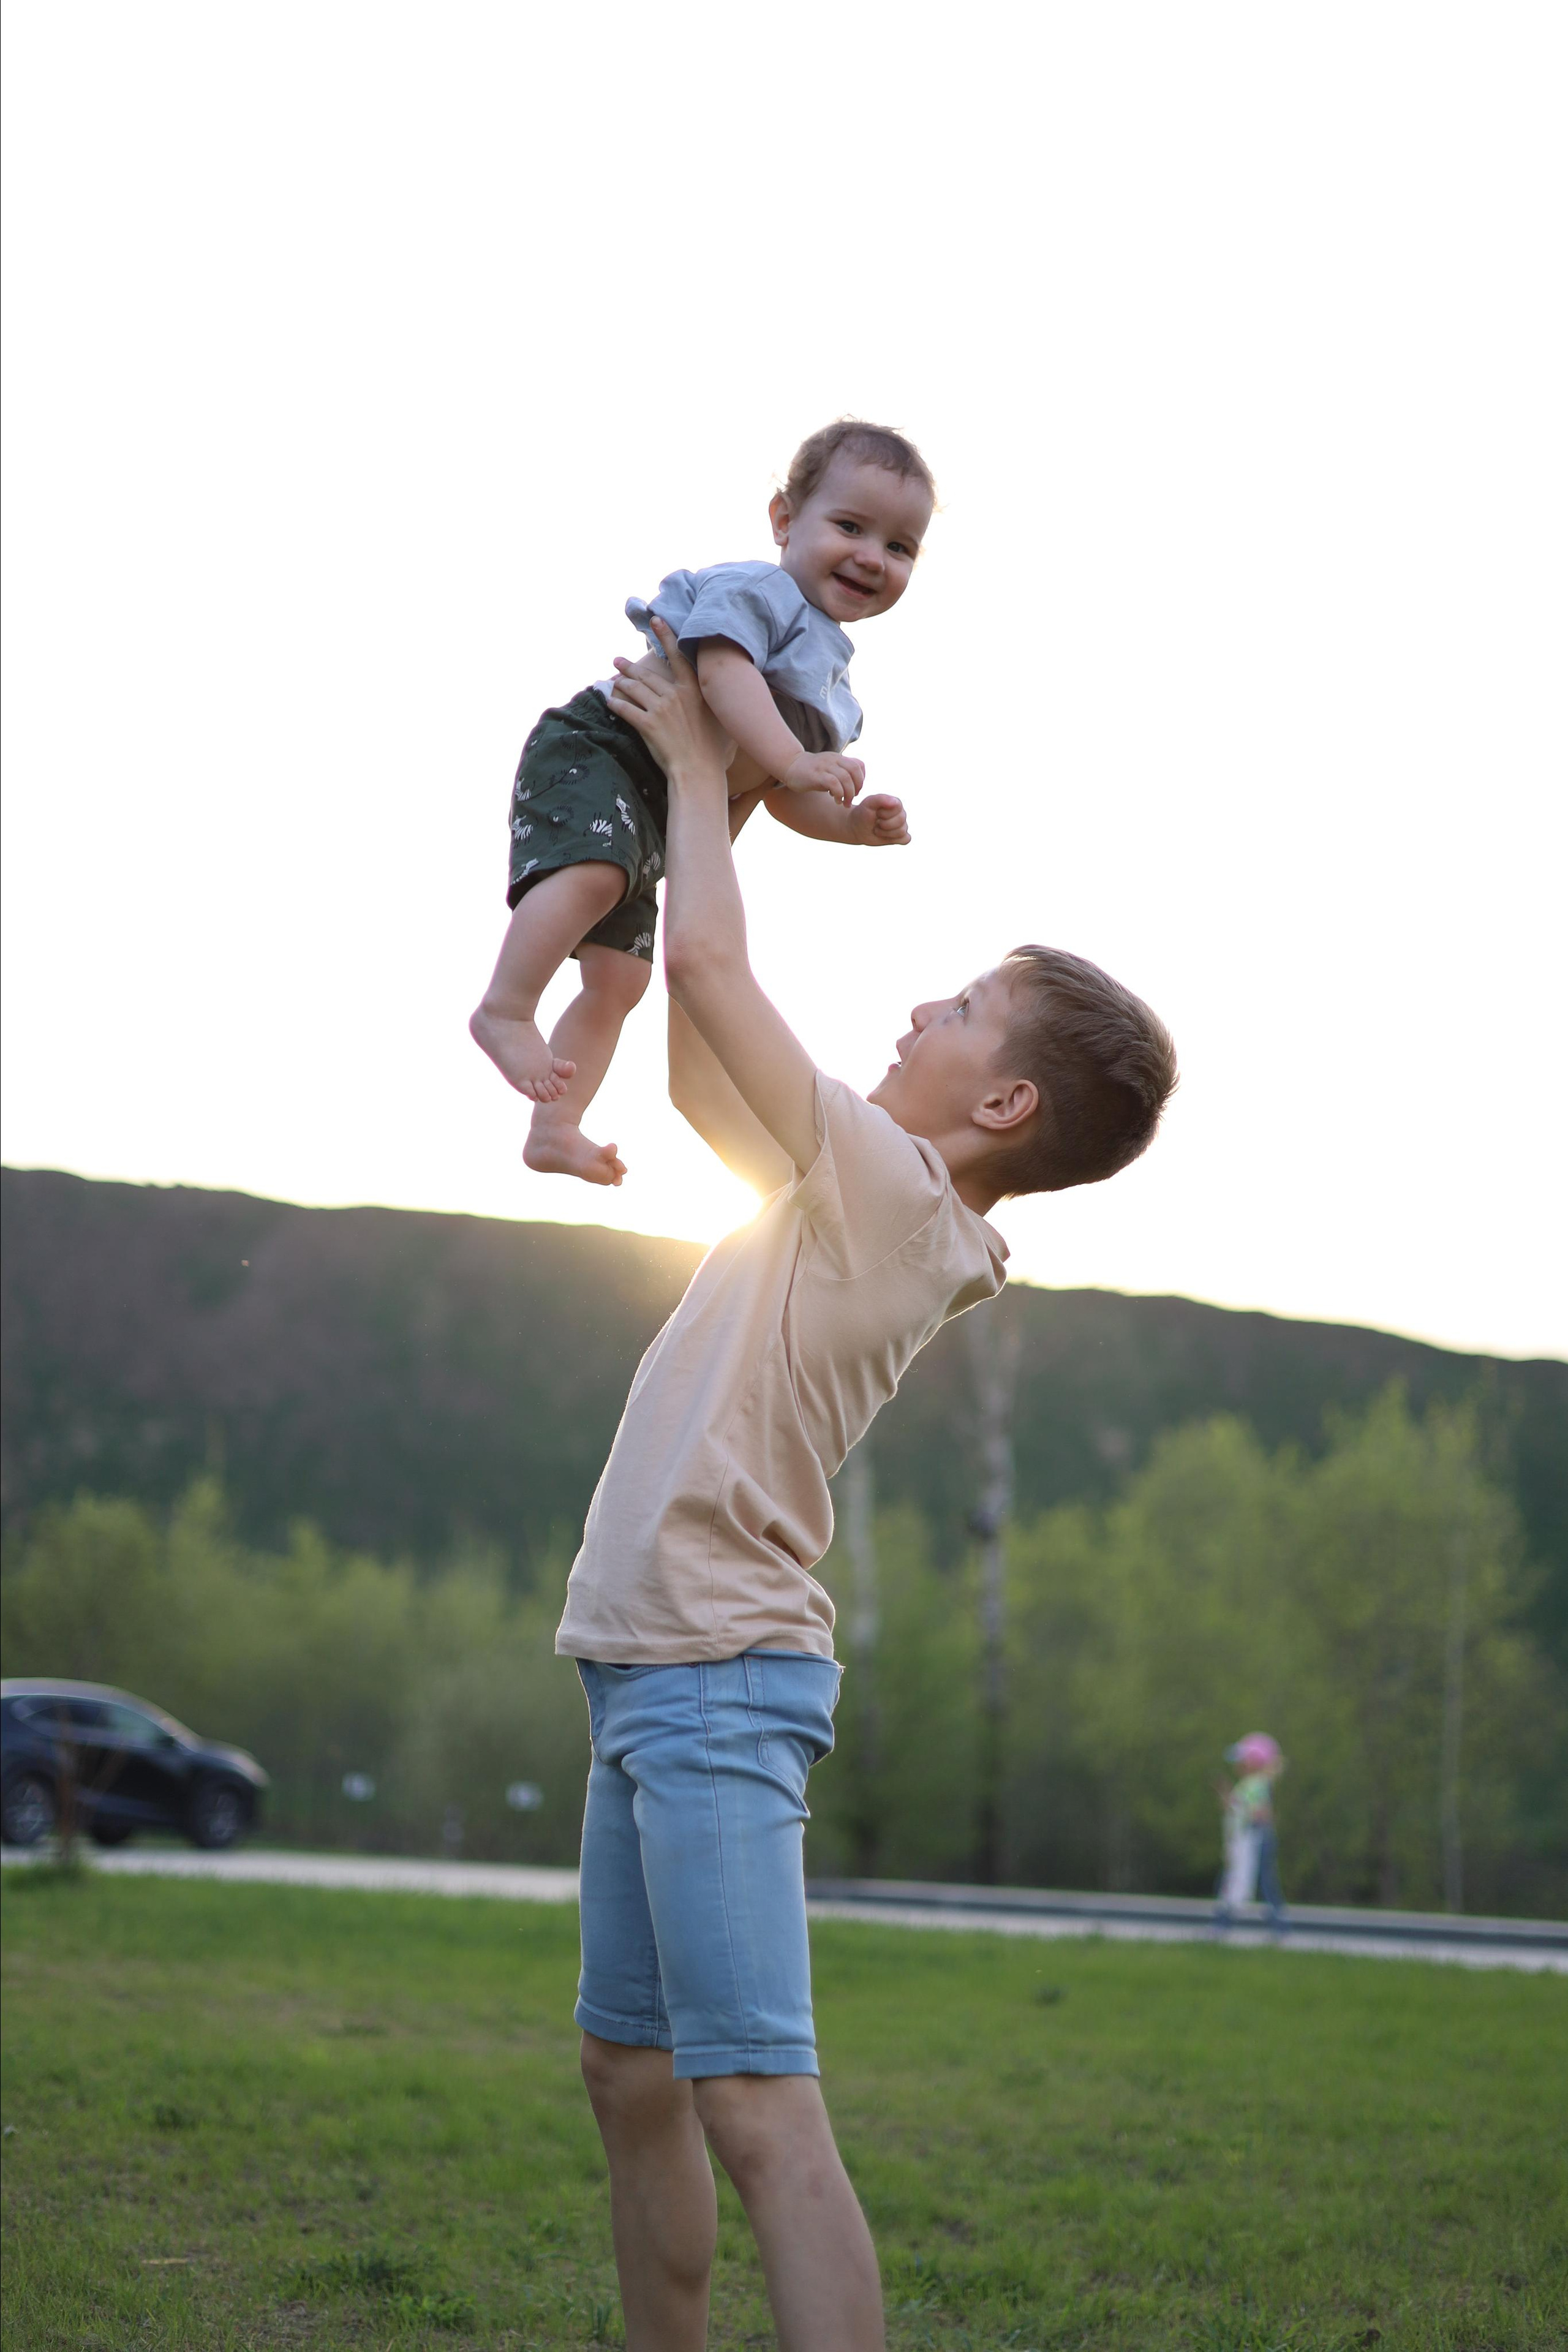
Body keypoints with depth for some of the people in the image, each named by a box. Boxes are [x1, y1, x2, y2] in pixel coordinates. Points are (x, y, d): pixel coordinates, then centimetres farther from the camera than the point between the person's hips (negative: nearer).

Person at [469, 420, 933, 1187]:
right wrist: (793, 761, -38)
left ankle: (553, 1129, 12)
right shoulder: (755, 592, -8)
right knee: (596, 867, -38)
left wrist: (857, 824, 5)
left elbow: (781, 799, 24)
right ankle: (506, 1009, -33)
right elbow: (722, 668, -29)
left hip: (655, 814, 10)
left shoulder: (830, 679, 21)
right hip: (594, 752, -10)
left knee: (619, 976, 7)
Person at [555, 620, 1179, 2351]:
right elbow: (699, 1042, 23)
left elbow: (708, 959, -16)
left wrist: (699, 767, 0)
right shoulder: (868, 1200, 13)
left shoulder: (888, 1182, -13)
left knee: (756, 2109, -18)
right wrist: (711, 794, 19)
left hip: (716, 1685, -10)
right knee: (632, 2076, 16)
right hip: (658, 1677, 10)